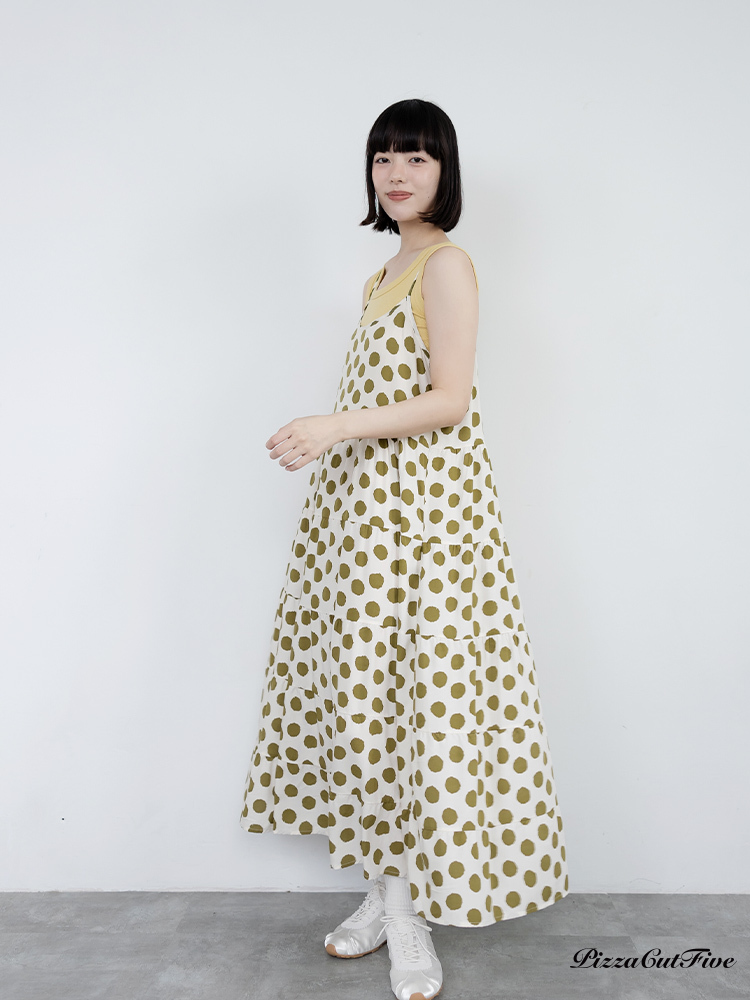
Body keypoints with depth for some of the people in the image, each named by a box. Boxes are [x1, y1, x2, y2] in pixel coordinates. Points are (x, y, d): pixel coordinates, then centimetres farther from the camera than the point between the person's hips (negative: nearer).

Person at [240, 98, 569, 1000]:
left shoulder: (447, 263, -6)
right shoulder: (389, 271, 20)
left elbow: (448, 401, -15)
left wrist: (338, 425, -23)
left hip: (423, 503, -9)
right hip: (366, 503, 9)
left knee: (412, 695, -4)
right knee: (363, 691, 9)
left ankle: (411, 921, 11)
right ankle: (387, 892, 23)